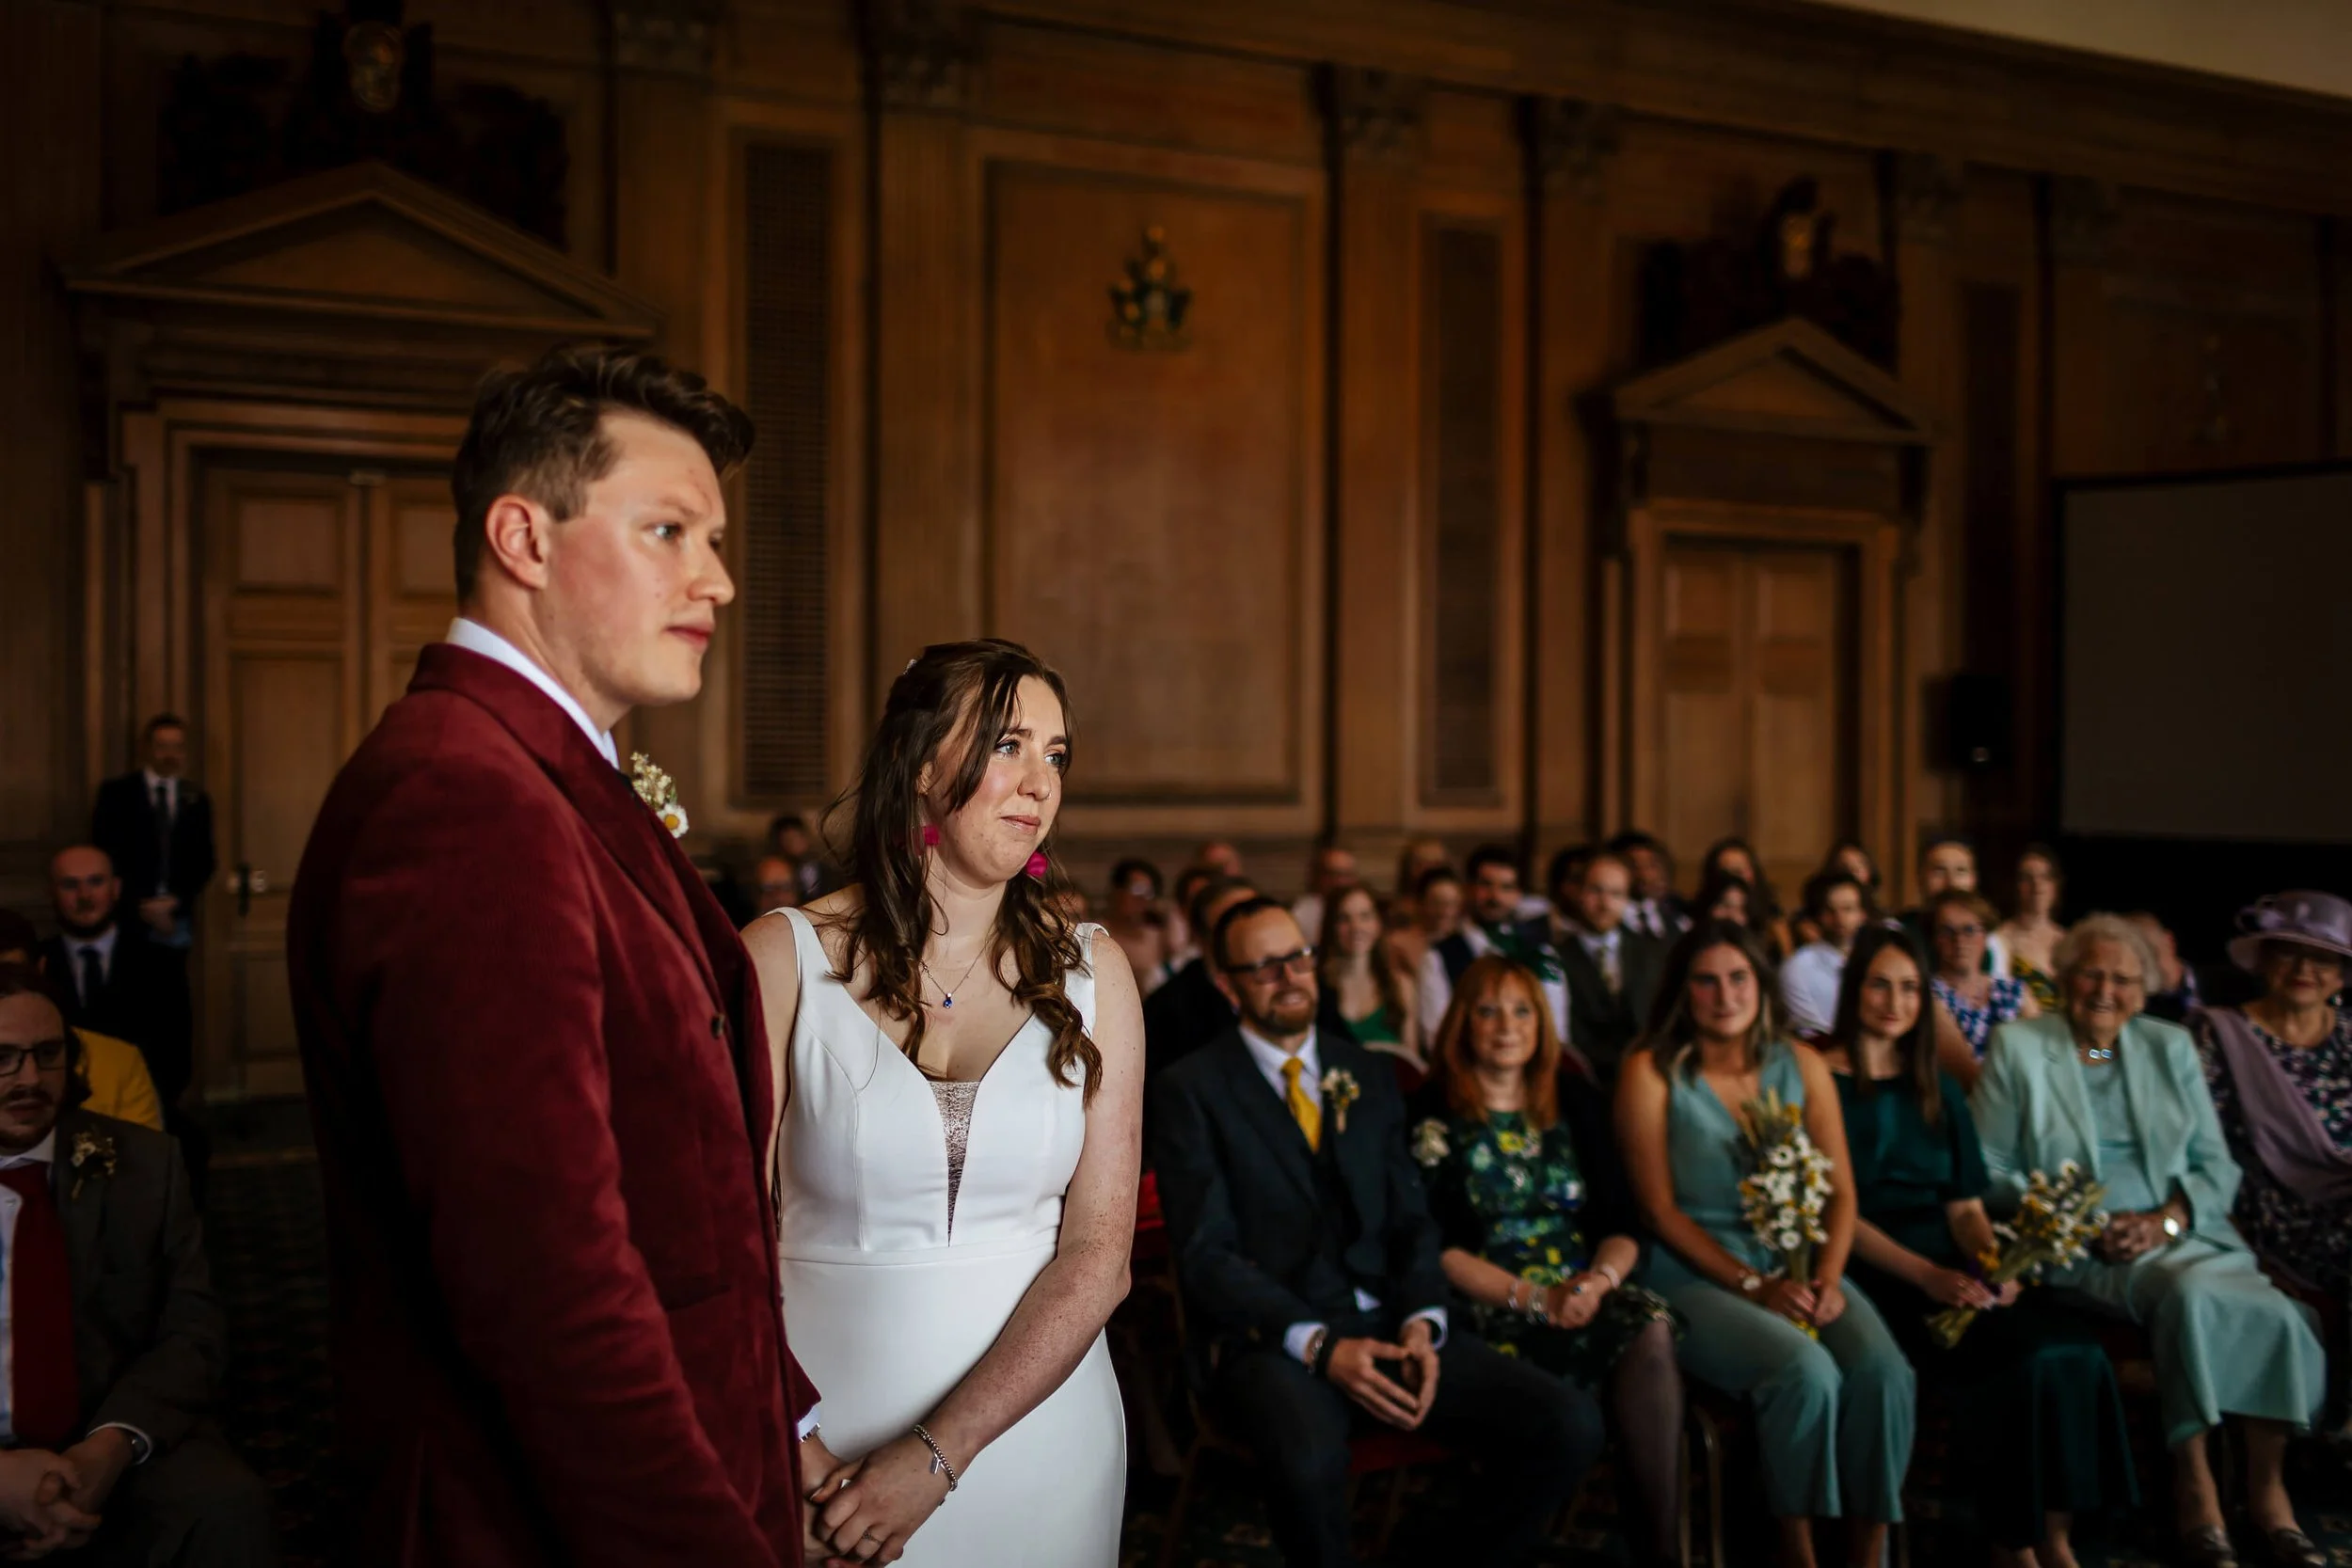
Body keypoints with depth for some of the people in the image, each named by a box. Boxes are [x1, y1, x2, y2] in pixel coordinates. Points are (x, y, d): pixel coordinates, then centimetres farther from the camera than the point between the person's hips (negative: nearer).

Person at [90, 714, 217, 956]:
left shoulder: (196, 800, 12)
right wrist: (142, 904, -9)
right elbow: (104, 853, -2)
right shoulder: (116, 792, 4)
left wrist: (175, 902, -7)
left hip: (176, 920, 2)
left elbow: (204, 861, 10)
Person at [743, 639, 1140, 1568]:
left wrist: (940, 1455, -16)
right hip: (825, 1418, -2)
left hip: (1035, 1416, 2)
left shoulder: (1090, 970, -1)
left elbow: (1100, 1254, -6)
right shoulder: (784, 958, -7)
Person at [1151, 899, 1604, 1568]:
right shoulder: (1191, 1090, 0)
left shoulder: (1367, 1076, 16)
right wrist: (1319, 1346, -19)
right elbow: (1206, 1256, -7)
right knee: (1308, 1457, -40)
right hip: (1270, 1337, -5)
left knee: (1570, 1423, -18)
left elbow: (1412, 1219, 14)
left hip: (1388, 1323, 5)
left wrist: (1421, 1322, -7)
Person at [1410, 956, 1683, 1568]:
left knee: (1652, 1324, -30)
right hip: (1491, 1310, -4)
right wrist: (1536, 1298, -15)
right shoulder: (1435, 1116, 3)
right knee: (1640, 1338, -30)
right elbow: (1436, 1248, -4)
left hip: (1586, 1295, 4)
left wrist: (1601, 1278, -12)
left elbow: (1621, 1225, 11)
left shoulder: (1575, 1102, 16)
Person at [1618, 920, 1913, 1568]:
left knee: (1884, 1371, -26)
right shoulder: (1651, 1074, -2)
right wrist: (1753, 1285, -13)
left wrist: (1827, 1279, -10)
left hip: (1798, 1268, 4)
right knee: (1807, 1372, -31)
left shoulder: (1801, 1065, 10)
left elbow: (1840, 1191, 7)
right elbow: (1659, 1207, -6)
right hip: (1696, 1275, -4)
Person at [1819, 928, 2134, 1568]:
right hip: (1874, 1277, -5)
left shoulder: (1938, 1090, 20)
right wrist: (1926, 1276, -17)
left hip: (1950, 1270, 6)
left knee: (2075, 1352, -23)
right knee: (2021, 1363, -28)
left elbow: (1966, 1205, 16)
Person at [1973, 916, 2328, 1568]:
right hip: (2078, 1254, -3)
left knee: (2273, 1313, -28)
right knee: (2190, 1292, -34)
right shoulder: (2018, 1046, 6)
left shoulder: (2172, 1046, 16)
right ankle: (2194, 1484, -22)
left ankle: (2267, 1487, -13)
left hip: (2183, 1235, 3)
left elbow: (2217, 1166, 13)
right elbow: (1989, 1172, 3)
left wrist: (2166, 1220, -7)